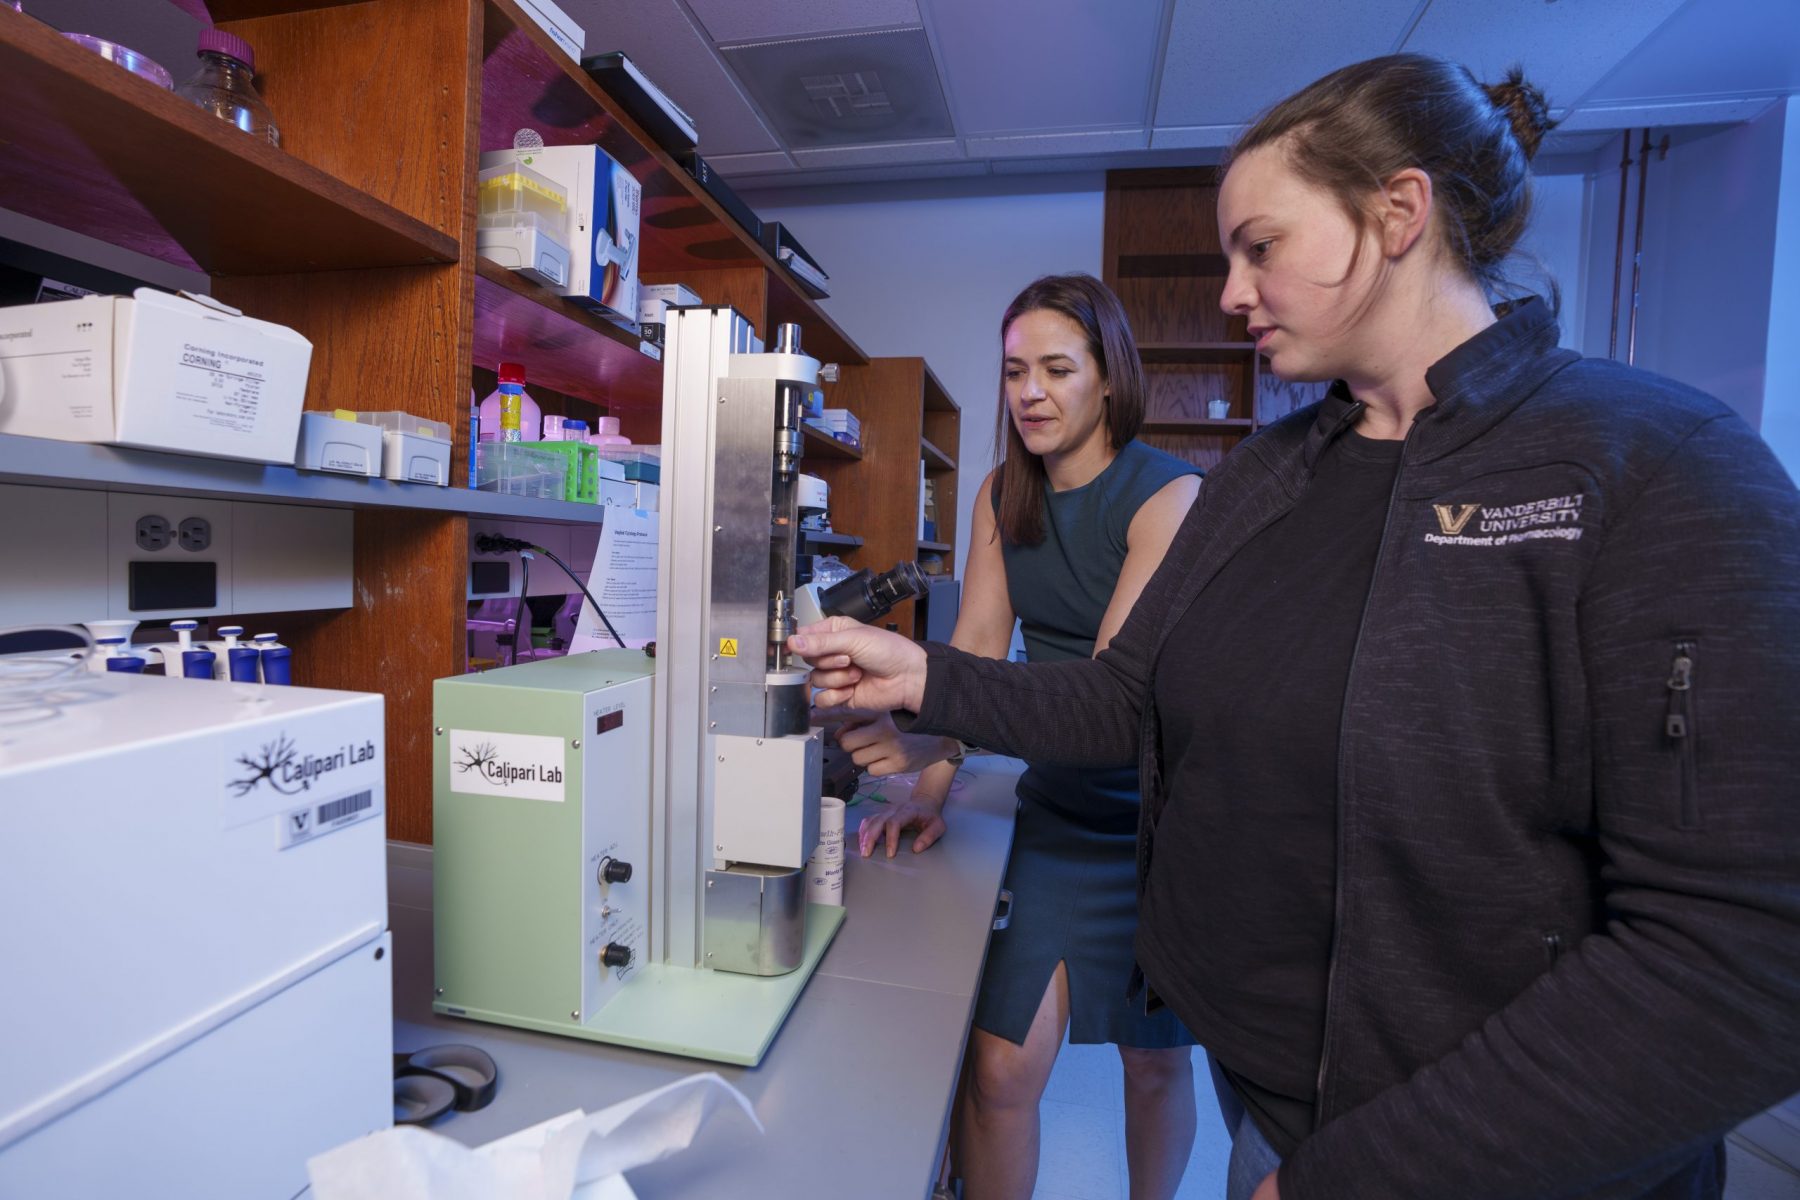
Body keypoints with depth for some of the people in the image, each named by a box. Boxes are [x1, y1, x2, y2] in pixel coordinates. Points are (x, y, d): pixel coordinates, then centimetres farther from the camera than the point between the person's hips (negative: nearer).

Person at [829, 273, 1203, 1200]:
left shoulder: (1168, 496, -16)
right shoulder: (1001, 493, 2)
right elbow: (977, 645, -3)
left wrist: (935, 730, -40)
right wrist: (930, 790, -15)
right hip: (1057, 809, 3)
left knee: (1157, 1059, 17)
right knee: (999, 1069, -2)